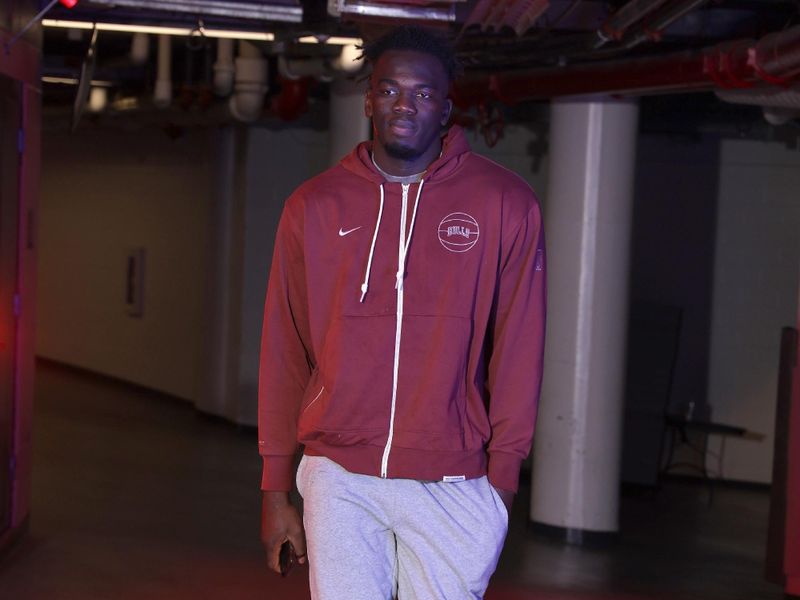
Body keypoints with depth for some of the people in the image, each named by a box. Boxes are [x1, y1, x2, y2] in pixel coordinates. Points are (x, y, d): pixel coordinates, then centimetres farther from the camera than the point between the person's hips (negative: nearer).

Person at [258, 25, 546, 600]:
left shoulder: (506, 205, 0)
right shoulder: (314, 207, 5)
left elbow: (517, 351, 0)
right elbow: (284, 354, 7)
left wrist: (502, 477, -5)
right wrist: (276, 490, 7)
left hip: (450, 484, -1)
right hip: (339, 479, 1)